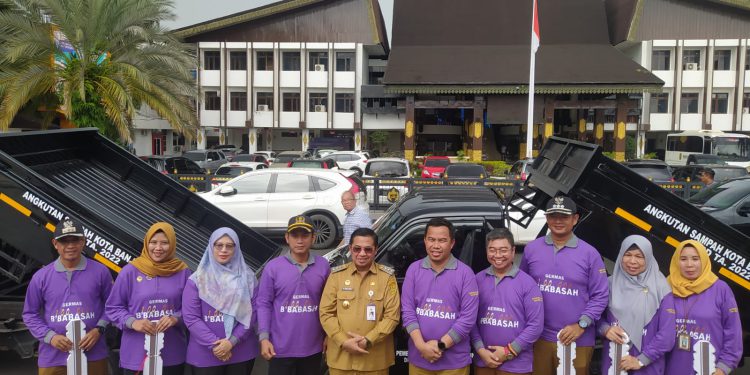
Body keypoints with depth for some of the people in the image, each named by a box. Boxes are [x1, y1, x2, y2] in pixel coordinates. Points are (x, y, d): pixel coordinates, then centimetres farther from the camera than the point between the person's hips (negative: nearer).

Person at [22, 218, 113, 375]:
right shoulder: (41, 276, 0)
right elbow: (30, 314, 6)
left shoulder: (100, 271, -1)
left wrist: (99, 329, -9)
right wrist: (50, 336, -8)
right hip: (53, 358, 1)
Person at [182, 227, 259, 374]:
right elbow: (190, 317, -6)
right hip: (205, 354, -1)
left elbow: (253, 312, -3)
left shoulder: (247, 277, 3)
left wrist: (232, 341, -13)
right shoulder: (197, 280, -1)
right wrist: (214, 344, -13)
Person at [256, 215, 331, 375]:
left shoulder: (323, 266, -1)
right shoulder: (273, 267, -6)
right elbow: (264, 304, -4)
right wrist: (263, 338, -11)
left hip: (313, 348, 2)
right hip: (281, 348, -2)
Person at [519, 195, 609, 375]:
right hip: (539, 338, 2)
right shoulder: (532, 248, 4)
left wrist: (581, 325, -12)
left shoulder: (589, 253, -3)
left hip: (577, 341, -2)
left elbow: (600, 296, -2)